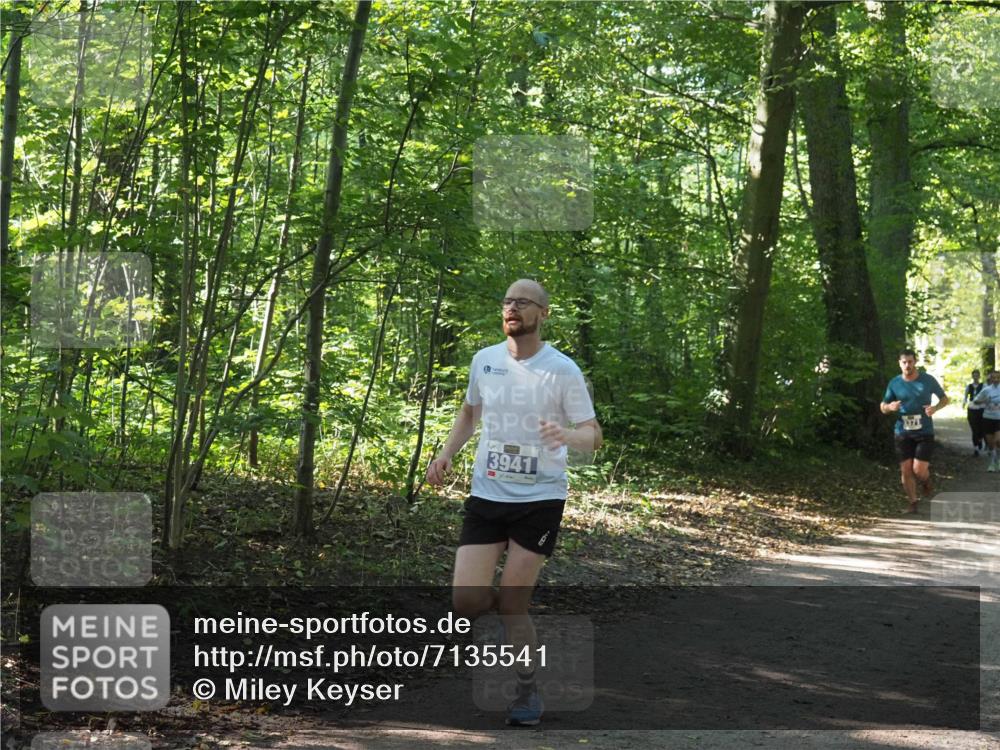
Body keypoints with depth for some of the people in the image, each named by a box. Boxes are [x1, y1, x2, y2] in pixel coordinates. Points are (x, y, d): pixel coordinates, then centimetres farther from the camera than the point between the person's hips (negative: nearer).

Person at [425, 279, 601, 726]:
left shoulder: (562, 370, -8)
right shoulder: (483, 361, 4)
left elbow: (593, 436, -8)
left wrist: (567, 436, -30)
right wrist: (447, 453, 7)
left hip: (540, 500, -4)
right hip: (485, 496, 4)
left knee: (510, 609, -5)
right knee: (465, 603, -5)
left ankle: (527, 692, 17)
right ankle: (515, 604, 30)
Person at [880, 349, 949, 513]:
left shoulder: (928, 380, -2)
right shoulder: (894, 383, 2)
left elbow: (944, 399, 10)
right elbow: (882, 407, 10)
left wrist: (935, 408, -12)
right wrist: (889, 407, -14)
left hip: (925, 433, -2)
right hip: (903, 433, 2)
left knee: (919, 470, -11)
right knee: (906, 470, -1)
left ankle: (926, 481, 26)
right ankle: (912, 503, 16)